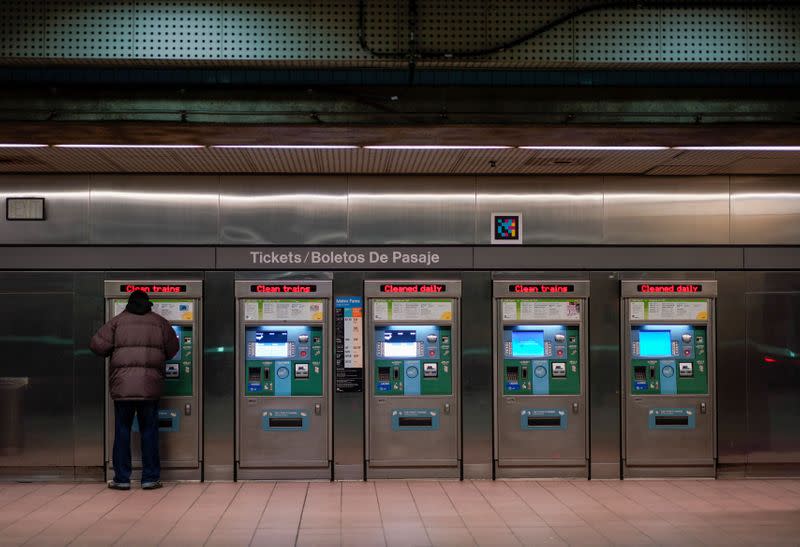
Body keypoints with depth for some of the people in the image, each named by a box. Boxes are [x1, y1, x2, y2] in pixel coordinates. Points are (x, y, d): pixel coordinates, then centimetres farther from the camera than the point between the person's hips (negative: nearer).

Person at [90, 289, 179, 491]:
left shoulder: (117, 321, 6)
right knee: (149, 431, 7)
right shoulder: (159, 322, 9)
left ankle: (122, 479, 8)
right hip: (150, 385, 0)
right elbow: (173, 348, 11)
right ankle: (150, 478, 8)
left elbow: (97, 345, 0)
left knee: (122, 431, 6)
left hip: (122, 385, 0)